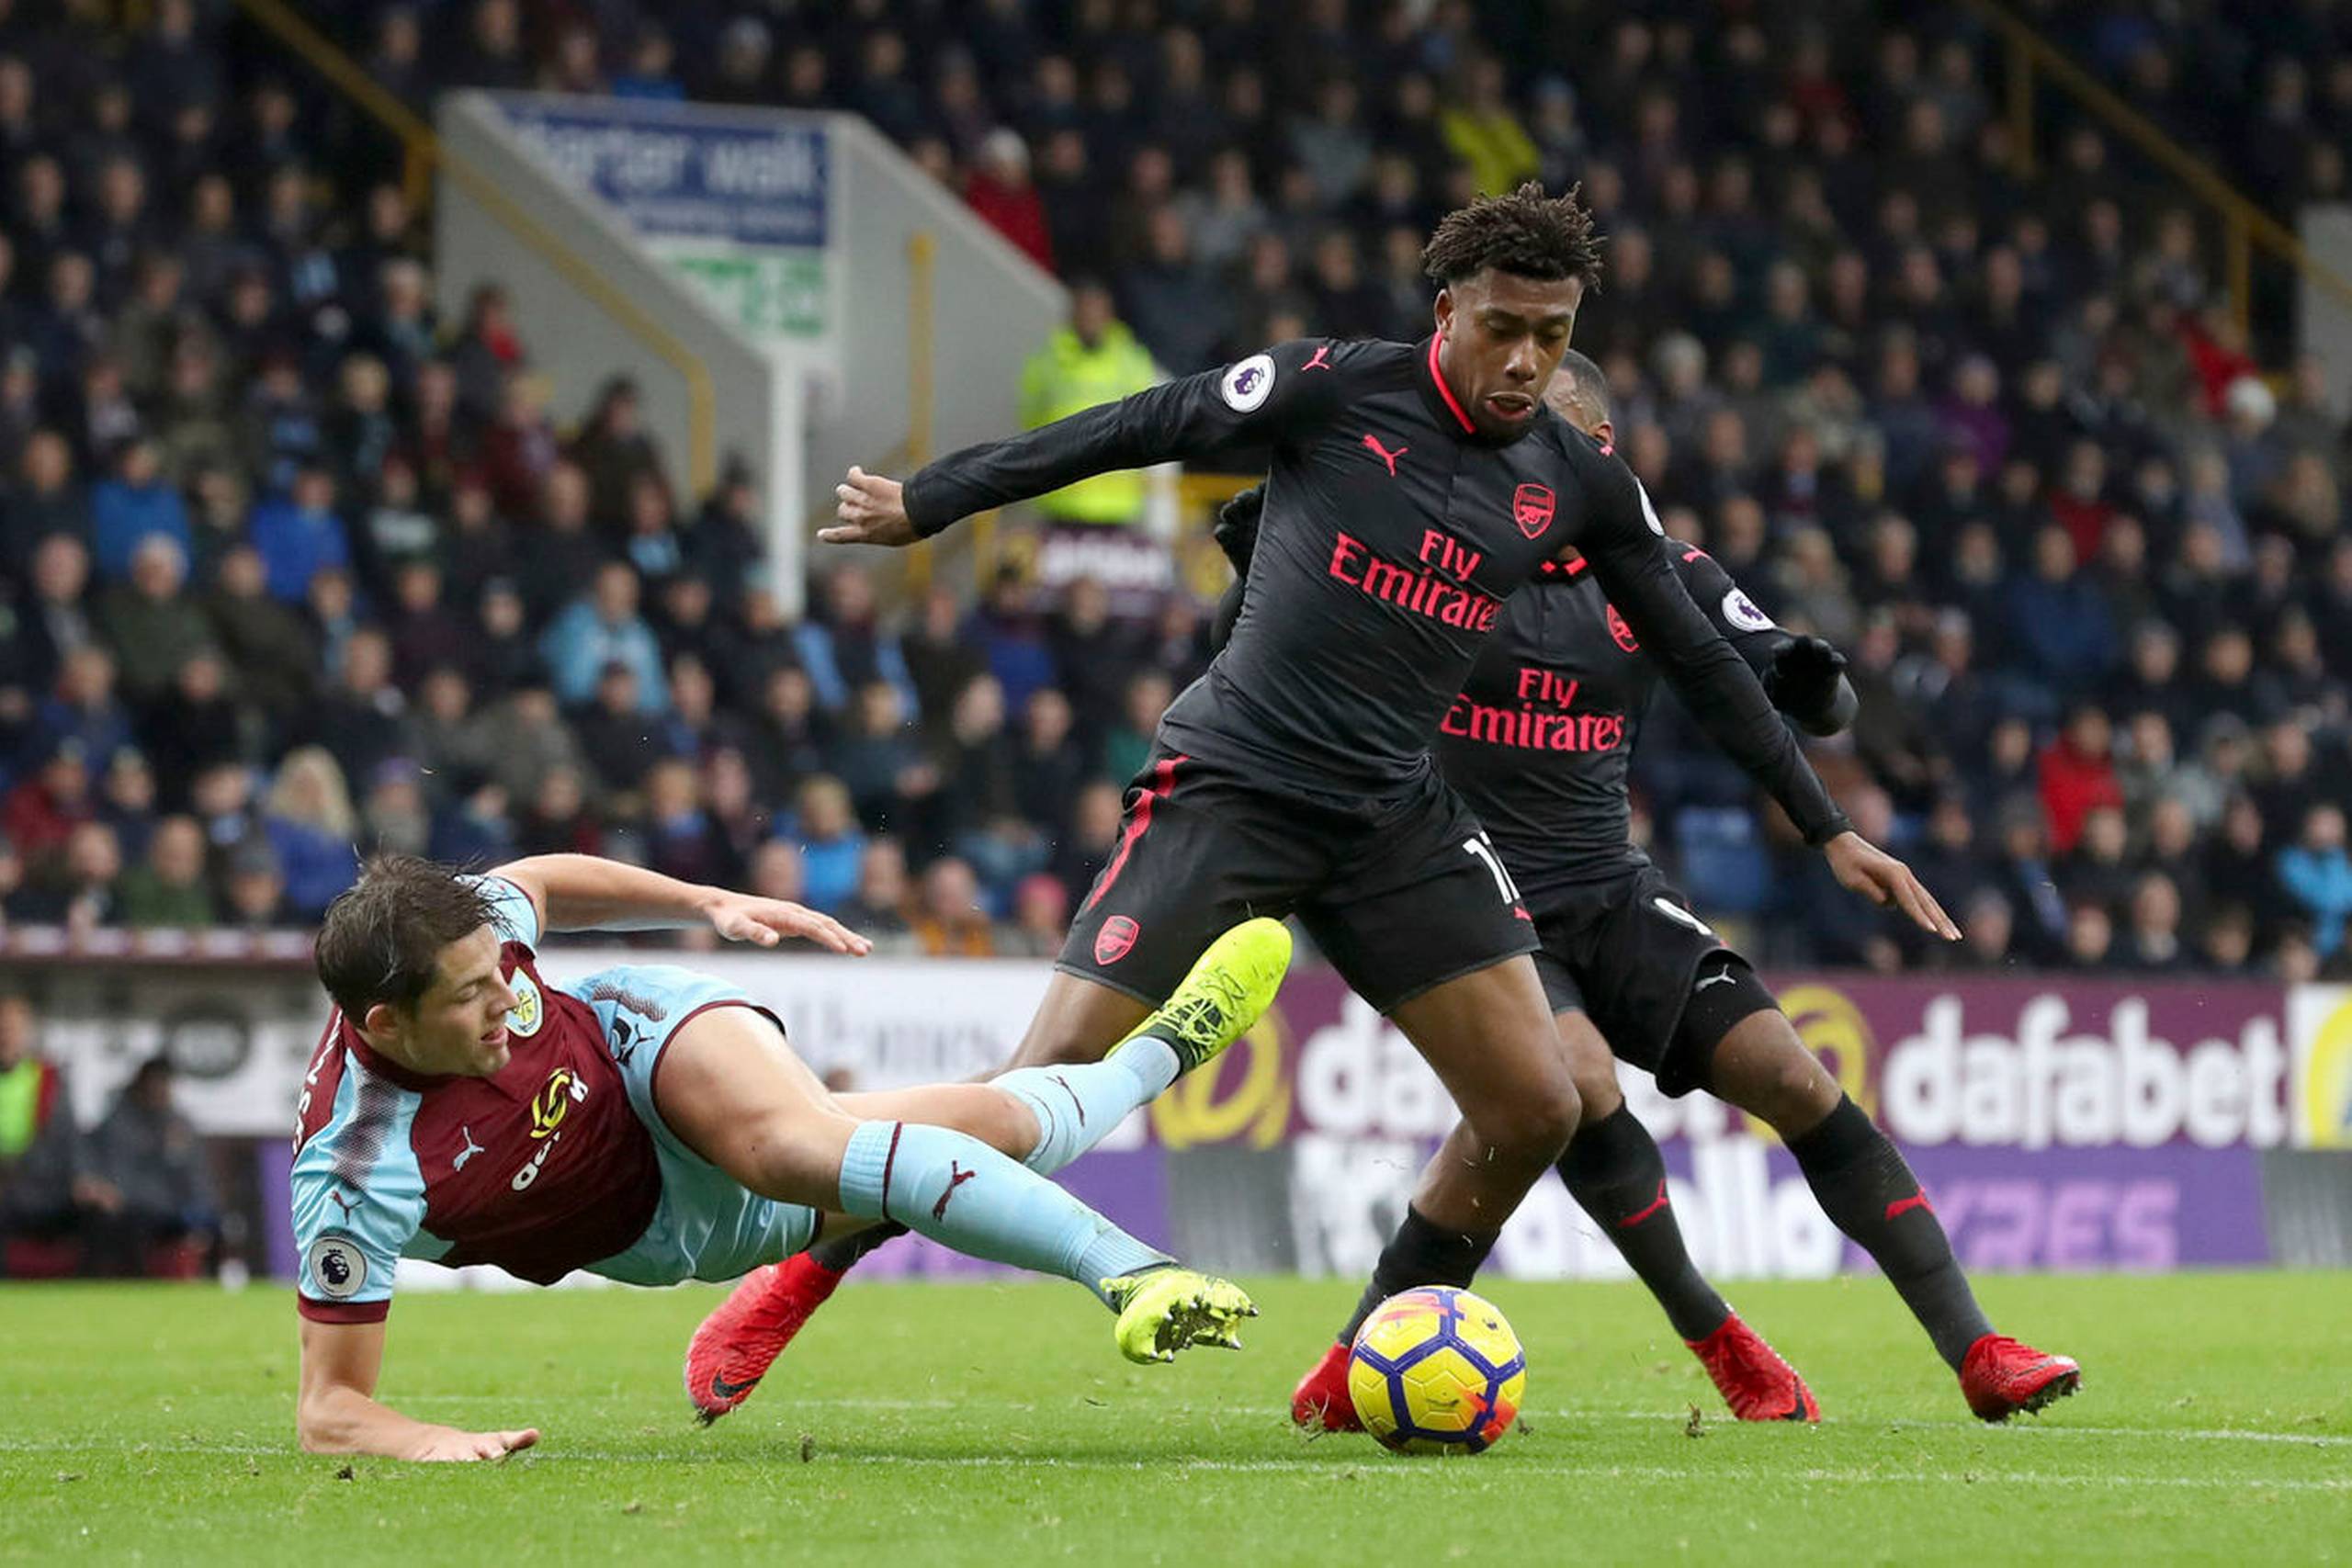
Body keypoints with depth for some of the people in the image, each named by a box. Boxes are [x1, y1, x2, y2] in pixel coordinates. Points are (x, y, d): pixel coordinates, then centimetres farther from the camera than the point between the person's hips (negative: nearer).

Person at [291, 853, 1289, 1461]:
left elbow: (541, 884, 0)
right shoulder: (358, 1176, -40)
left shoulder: (464, 921, -27)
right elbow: (327, 1409, -33)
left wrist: (712, 904, 1)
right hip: (647, 1231, -2)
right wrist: (425, 1442, -52)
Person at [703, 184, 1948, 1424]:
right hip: (1229, 786, -5)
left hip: (1399, 819, 5)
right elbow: (1140, 429, -4)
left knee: (1536, 1107, -5)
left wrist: (1828, 829, 16)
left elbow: (1698, 659, 14)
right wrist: (925, 503, -3)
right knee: (1047, 1084, -14)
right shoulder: (1341, 389, -8)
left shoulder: (1576, 481, 5)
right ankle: (786, 1297, 0)